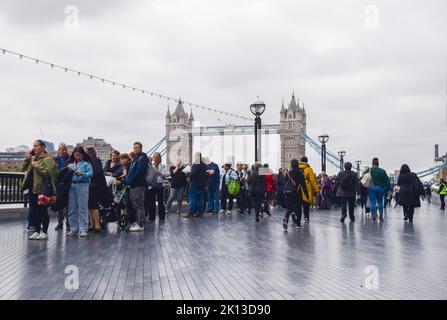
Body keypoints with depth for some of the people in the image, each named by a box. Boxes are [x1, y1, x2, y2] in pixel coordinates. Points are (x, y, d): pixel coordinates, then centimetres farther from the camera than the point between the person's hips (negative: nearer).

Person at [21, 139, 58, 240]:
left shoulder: (48, 159, -8)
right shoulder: (33, 158, 16)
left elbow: (48, 173, -18)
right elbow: (23, 168, 12)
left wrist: (37, 166, -19)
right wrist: (27, 158, 2)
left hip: (42, 189, -7)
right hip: (32, 188, 8)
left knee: (43, 211, 0)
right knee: (34, 211, 11)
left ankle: (44, 232, 8)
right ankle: (37, 231, 19)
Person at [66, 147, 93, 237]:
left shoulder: (87, 163, 2)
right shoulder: (71, 163, 16)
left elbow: (91, 173, -10)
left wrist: (82, 174, -26)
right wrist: (68, 171, -7)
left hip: (82, 185, -4)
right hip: (72, 185, 5)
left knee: (83, 208, -5)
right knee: (72, 208, 6)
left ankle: (83, 229, -2)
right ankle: (73, 229, 14)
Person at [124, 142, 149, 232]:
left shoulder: (143, 158, -8)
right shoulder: (135, 159, 22)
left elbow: (139, 172, -19)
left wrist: (129, 181, -17)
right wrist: (126, 180, 10)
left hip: (139, 185, -10)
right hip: (133, 185, 10)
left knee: (139, 205, -8)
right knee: (135, 205, 15)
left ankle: (140, 225, -7)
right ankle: (138, 221, 24)